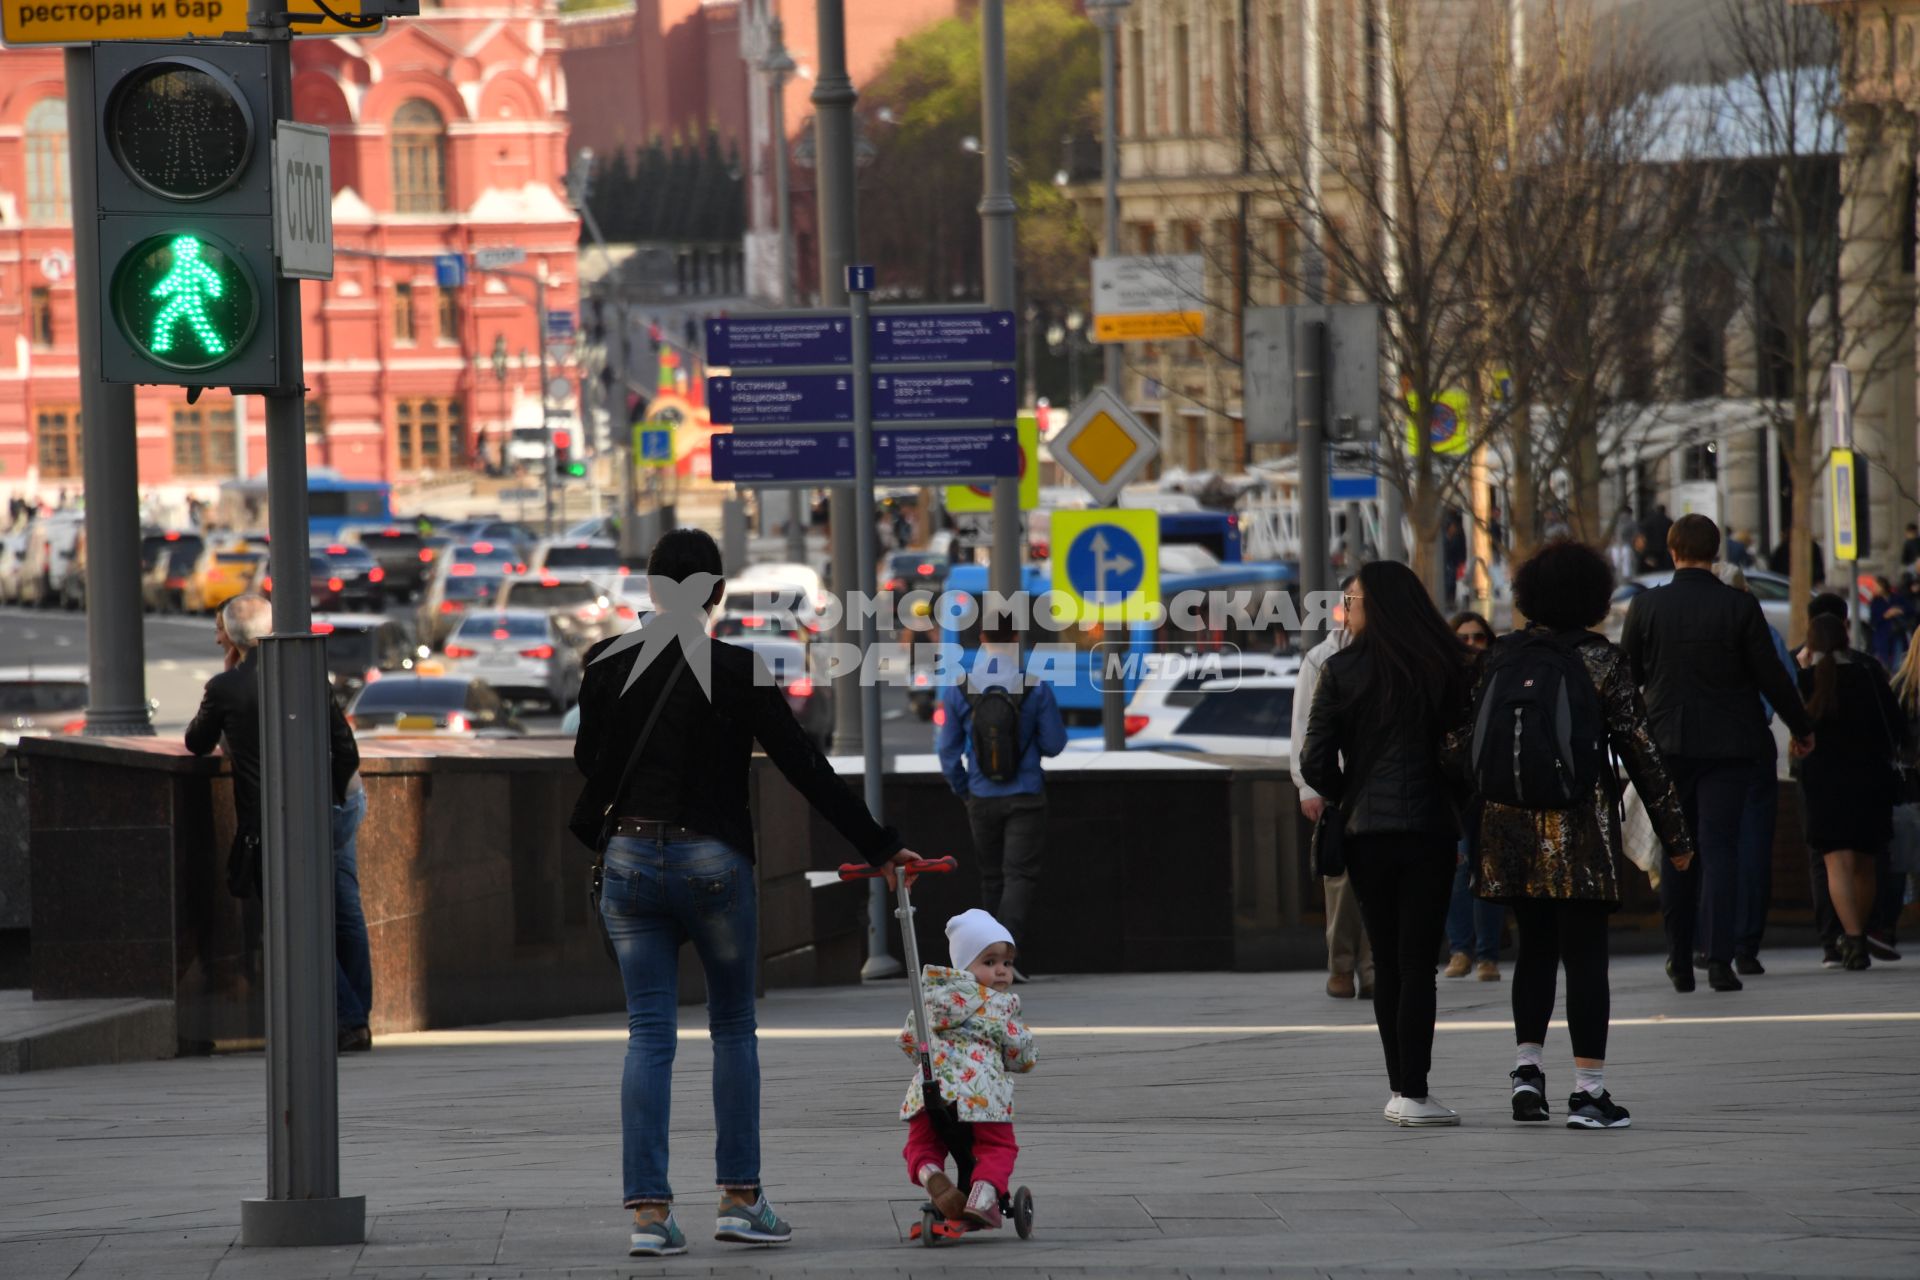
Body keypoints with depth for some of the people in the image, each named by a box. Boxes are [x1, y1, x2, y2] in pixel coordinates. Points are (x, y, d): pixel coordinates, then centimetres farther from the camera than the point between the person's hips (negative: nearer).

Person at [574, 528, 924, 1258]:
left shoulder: (608, 664, -1)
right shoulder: (735, 671, -9)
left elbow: (591, 771, 7)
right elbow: (806, 770, -6)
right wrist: (877, 847, 0)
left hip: (629, 859, 2)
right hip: (712, 862, -2)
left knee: (649, 1035, 5)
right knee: (733, 1026, 14)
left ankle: (648, 1211, -4)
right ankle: (740, 1199, 13)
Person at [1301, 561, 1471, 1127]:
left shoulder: (1343, 670, -3)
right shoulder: (1444, 667, 0)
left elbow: (1316, 762, -5)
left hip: (1367, 832, 1)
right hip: (1430, 827, 0)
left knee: (1388, 964, 11)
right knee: (1417, 962, 0)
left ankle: (1400, 1089, 15)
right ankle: (1413, 1095, -6)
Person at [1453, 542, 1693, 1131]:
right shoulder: (1602, 661, -4)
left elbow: (1461, 741, 5)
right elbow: (1640, 750, -4)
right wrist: (1674, 832, 2)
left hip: (1507, 823, 4)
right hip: (1580, 827, -4)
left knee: (1535, 948, 20)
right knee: (1585, 954, -1)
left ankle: (1527, 1067, 10)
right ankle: (1588, 1092, -3)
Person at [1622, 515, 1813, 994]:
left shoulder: (1645, 606, -3)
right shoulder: (1739, 606, -7)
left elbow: (1626, 676, 3)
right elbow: (1770, 676, -3)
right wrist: (1801, 727, 11)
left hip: (1667, 744, 1)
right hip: (1728, 745, -1)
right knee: (1721, 847, -2)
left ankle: (1679, 961, 13)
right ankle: (1720, 959, -12)